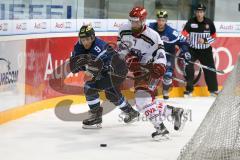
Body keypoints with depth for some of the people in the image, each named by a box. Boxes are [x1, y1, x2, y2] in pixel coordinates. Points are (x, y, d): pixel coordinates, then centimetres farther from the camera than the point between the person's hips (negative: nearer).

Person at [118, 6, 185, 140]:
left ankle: (161, 128, -20)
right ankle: (174, 111, 27)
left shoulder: (152, 36, -22)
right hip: (139, 70, 7)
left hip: (151, 70, -7)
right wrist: (128, 57, -9)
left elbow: (160, 52, -17)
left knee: (142, 98, -23)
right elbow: (121, 45, 7)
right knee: (148, 102, 10)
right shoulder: (124, 30, -5)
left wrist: (159, 67, -32)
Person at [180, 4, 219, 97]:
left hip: (206, 51, 1)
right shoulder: (191, 22, -8)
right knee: (188, 68, -9)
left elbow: (213, 37, 1)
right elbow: (184, 35, -13)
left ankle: (213, 89, 18)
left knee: (210, 70, 3)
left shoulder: (209, 23, -4)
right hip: (192, 49, -1)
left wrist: (205, 40, -16)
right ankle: (189, 90, 5)